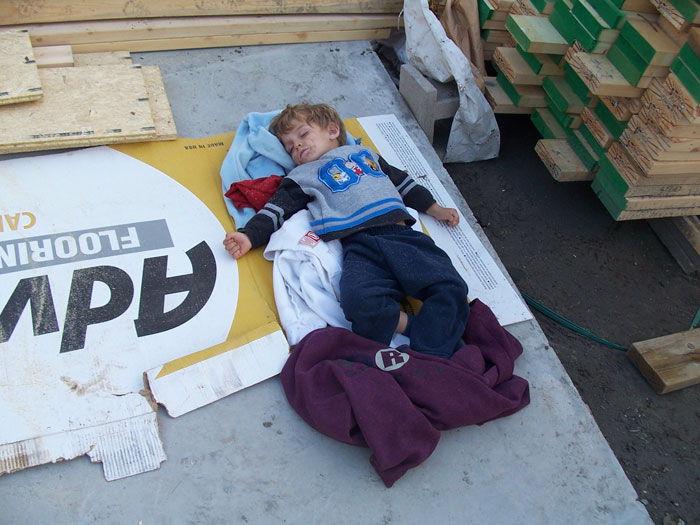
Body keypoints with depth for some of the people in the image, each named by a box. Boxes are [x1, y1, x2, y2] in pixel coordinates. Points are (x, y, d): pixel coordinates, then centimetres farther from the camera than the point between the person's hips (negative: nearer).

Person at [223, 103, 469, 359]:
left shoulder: (362, 152, 32)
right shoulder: (301, 176, 25)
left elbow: (401, 181, 36)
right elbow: (277, 210, 14)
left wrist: (435, 209, 32)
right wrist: (248, 236, -3)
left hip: (402, 234, 3)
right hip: (360, 246, -2)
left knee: (451, 287, -20)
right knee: (359, 301, -36)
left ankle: (428, 360, -23)